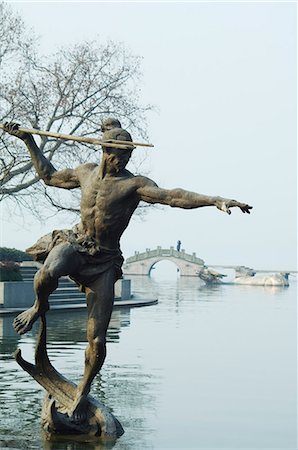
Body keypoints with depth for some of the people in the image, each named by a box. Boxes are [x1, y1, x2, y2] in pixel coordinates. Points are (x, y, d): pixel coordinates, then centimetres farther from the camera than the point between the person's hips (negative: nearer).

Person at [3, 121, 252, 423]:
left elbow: (171, 196, -27)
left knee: (97, 340, -6)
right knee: (50, 271, -37)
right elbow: (49, 176, 25)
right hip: (74, 243, 2)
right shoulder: (86, 172, 6)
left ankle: (83, 390, 21)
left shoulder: (135, 183, -10)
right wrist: (29, 141, 24)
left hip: (105, 261, -2)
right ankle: (39, 308, -2)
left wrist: (215, 200, -42)